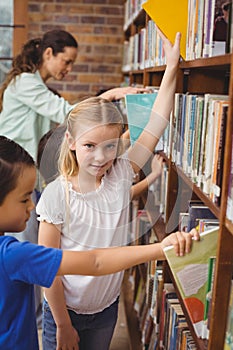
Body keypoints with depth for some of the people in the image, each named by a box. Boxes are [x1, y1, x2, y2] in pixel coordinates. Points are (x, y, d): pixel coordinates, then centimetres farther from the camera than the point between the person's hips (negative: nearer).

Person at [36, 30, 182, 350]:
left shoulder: (120, 176, -13)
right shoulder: (56, 195, -23)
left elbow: (156, 124, -15)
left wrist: (172, 67, -18)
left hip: (107, 308, 4)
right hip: (65, 311, -3)